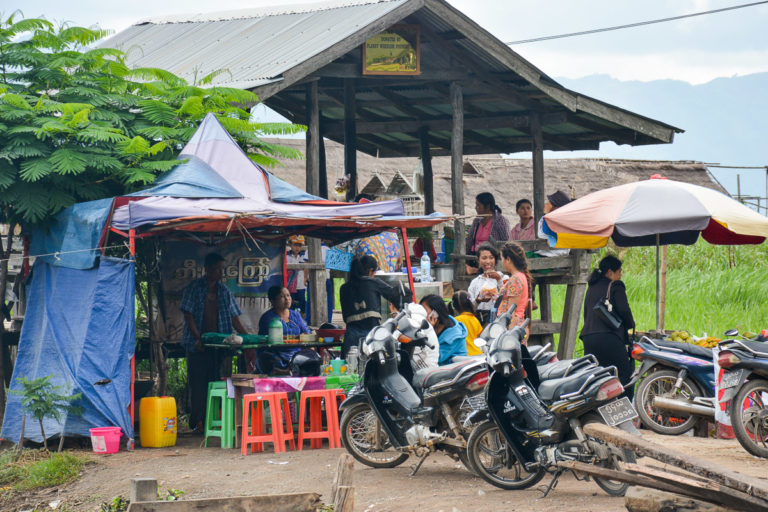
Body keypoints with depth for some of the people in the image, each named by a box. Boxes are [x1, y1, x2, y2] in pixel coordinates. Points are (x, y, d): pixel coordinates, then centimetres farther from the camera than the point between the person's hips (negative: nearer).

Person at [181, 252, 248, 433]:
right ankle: (198, 422, -2)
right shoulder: (194, 288, 2)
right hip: (198, 344, -3)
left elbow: (234, 318, 16)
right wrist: (198, 338, -16)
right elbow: (188, 315, -4)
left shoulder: (224, 291, 14)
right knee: (198, 382, -4)